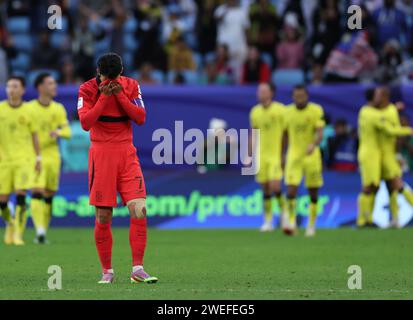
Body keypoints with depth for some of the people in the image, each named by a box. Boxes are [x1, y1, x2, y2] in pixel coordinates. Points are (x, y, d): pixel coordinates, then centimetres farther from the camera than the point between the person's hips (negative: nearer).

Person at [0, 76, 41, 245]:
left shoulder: (28, 111, 1)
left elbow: (34, 135, 10)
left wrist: (38, 158, 10)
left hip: (24, 158, -2)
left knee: (21, 195, -15)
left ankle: (18, 234, -11)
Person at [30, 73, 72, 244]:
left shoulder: (59, 109, 7)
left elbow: (67, 132, 0)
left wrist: (58, 132, -21)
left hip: (52, 157, 4)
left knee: (49, 196, 8)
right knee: (37, 192, -17)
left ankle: (43, 231, 19)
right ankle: (40, 231, -26)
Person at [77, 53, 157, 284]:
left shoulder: (131, 86, 5)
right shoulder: (88, 89, -2)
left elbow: (141, 118, -4)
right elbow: (85, 123, -13)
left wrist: (120, 95, -11)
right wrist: (104, 97, -17)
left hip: (127, 153, 2)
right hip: (101, 154, -2)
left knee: (139, 210, -12)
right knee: (103, 216, -1)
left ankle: (138, 269, -9)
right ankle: (107, 271, 10)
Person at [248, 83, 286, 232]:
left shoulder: (280, 110, -6)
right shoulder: (255, 112, 8)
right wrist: (251, 156, 12)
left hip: (276, 154, -4)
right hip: (261, 155, 4)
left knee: (275, 186, -14)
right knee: (265, 189, 5)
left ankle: (284, 211, 10)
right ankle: (268, 221, 11)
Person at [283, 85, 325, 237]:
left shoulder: (316, 110, -7)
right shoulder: (288, 111, 4)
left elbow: (320, 133, -15)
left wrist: (313, 145, -35)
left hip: (311, 156, -2)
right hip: (294, 156, 2)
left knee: (313, 193, 6)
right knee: (291, 191, -13)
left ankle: (311, 225, 18)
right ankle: (291, 223, -9)